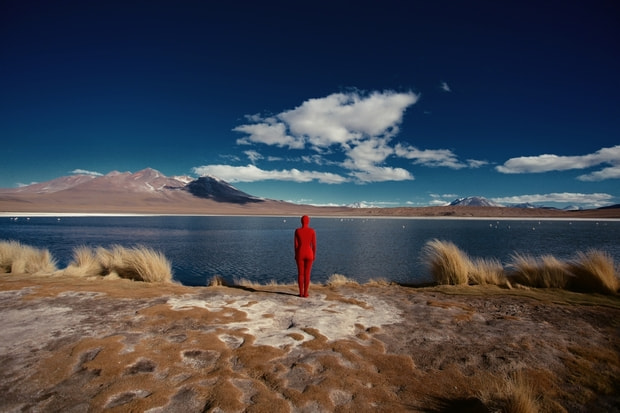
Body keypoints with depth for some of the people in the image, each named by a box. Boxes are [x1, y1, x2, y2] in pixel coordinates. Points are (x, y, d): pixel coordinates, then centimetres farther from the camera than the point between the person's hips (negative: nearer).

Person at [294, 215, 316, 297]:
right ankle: (305, 293, 9)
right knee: (307, 274, 7)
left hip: (300, 254, 0)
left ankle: (301, 292, 12)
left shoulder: (297, 231, -6)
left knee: (300, 273, 9)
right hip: (309, 254, 0)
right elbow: (314, 244, -5)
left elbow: (296, 244, -5)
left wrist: (295, 255, 6)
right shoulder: (312, 231, -6)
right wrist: (314, 255, 6)